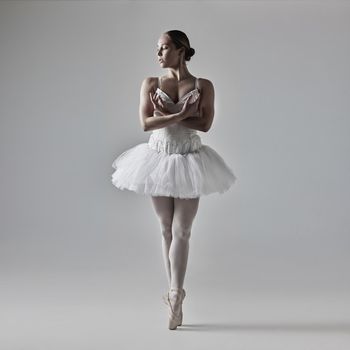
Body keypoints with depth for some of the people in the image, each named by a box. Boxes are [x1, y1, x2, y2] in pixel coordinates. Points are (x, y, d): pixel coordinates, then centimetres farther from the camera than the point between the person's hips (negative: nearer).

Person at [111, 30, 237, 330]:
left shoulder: (203, 86, -2)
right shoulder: (150, 84, 2)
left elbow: (205, 124, -13)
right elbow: (146, 123, -9)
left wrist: (166, 114, -16)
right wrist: (180, 115, -20)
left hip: (189, 162, -2)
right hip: (159, 160, 2)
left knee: (181, 231, -5)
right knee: (166, 229, 8)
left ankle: (175, 294, -6)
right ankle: (175, 294, 17)